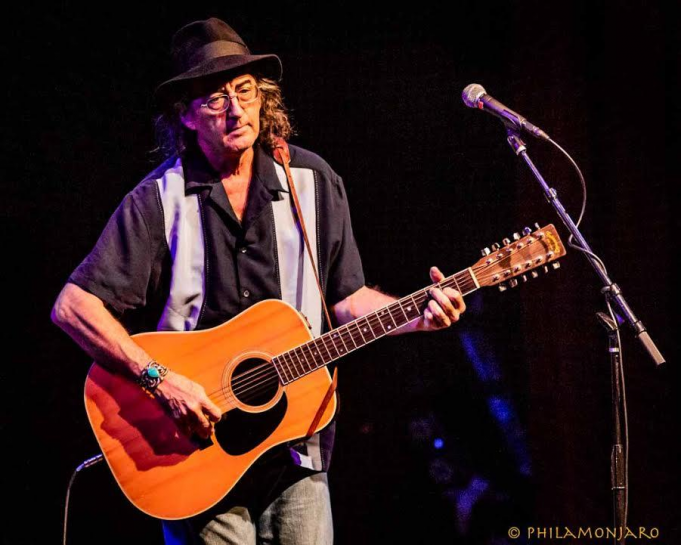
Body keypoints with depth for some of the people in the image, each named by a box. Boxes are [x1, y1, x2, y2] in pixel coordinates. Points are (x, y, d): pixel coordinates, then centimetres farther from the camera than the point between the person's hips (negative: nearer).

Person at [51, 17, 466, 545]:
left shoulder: (311, 180, 3)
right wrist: (160, 379, -21)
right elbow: (73, 305, -13)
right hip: (197, 453, -3)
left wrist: (418, 317, -8)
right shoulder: (159, 199, -9)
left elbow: (346, 297, 9)